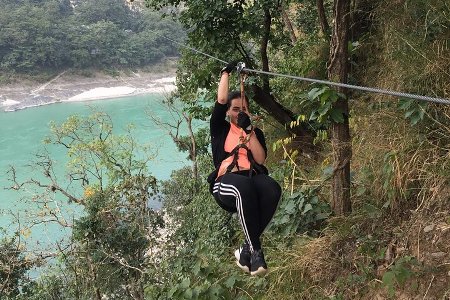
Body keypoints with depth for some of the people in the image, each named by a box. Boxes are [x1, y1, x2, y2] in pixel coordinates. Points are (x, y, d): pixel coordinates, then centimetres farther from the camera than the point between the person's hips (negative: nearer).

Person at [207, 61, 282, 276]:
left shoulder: (256, 132, 25)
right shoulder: (220, 129, 21)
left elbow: (261, 159, 8)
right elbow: (221, 100, 8)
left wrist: (249, 130, 0)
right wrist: (225, 72, 19)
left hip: (253, 177, 3)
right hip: (226, 181, -2)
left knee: (272, 189, -35)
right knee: (244, 187, -41)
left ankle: (245, 250, -24)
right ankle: (255, 250, -35)